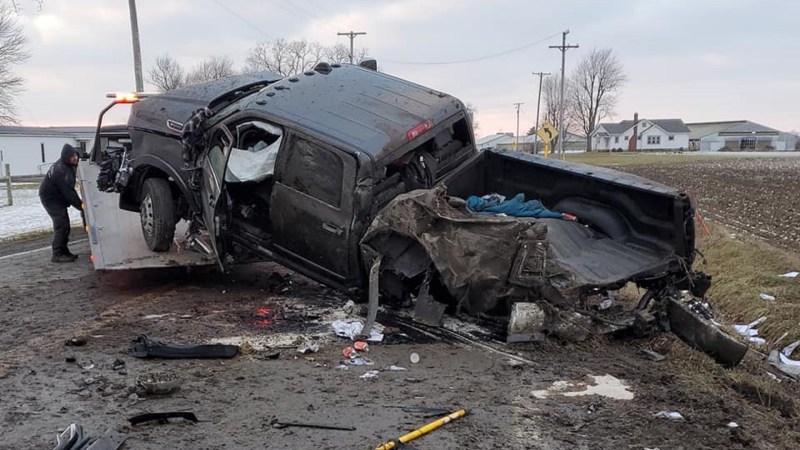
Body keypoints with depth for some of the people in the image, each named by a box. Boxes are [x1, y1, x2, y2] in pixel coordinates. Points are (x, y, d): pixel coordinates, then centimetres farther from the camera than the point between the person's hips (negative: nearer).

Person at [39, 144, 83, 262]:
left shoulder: (65, 165, 2)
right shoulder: (62, 171, -30)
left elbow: (69, 189, 14)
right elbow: (69, 192, -29)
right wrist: (81, 206, -25)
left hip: (57, 197, 10)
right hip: (50, 198, -10)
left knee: (64, 225, 12)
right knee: (61, 225, -14)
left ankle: (64, 251, 20)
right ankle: (57, 254, -12)